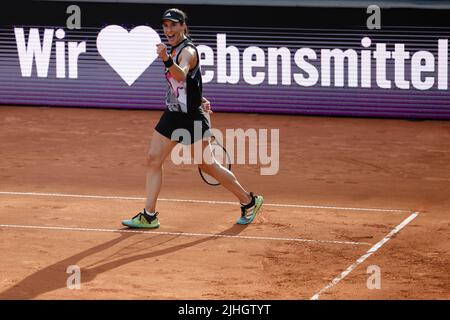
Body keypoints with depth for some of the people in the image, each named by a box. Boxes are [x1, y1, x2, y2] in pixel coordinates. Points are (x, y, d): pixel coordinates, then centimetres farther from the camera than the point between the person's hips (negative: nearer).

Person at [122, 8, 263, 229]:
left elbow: (181, 75, -42)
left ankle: (249, 202, 18)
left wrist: (167, 60, -60)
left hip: (192, 118, -8)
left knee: (208, 166, 1)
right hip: (172, 114, 8)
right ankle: (149, 216, 4)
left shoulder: (188, 51, -19)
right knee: (153, 159, 0)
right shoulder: (173, 50, 7)